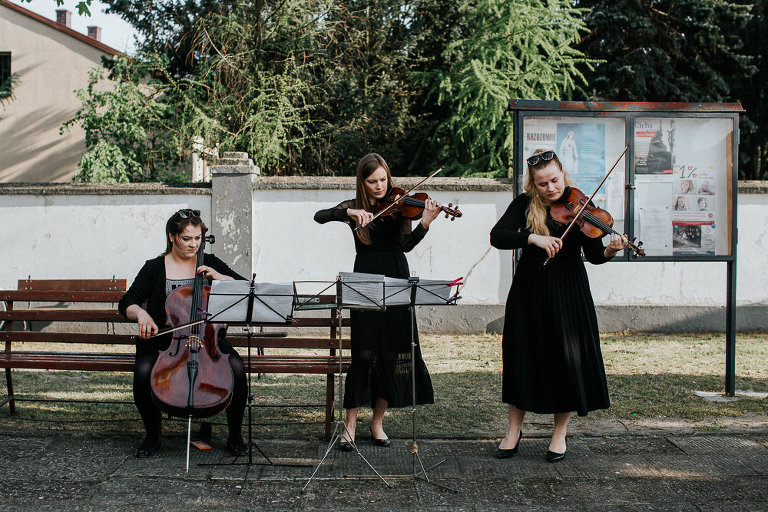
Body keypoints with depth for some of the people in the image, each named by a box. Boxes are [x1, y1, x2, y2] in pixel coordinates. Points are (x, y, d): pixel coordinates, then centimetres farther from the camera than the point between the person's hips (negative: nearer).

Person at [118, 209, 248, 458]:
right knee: (143, 370, -31)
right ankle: (152, 436, -6)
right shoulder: (154, 268, 6)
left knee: (236, 367, -27)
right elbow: (126, 304, 2)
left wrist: (218, 277, -9)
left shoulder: (210, 263, 10)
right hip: (163, 340, -1)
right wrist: (141, 313, -20)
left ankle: (235, 435, -7)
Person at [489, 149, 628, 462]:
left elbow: (593, 255, -8)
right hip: (529, 293, 1)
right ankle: (514, 431, 22)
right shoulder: (524, 205, 0)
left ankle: (560, 435, 17)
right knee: (522, 357, 7)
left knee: (566, 360, 0)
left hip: (568, 294, -1)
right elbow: (497, 236, -13)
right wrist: (533, 237, -27)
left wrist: (610, 251, -30)